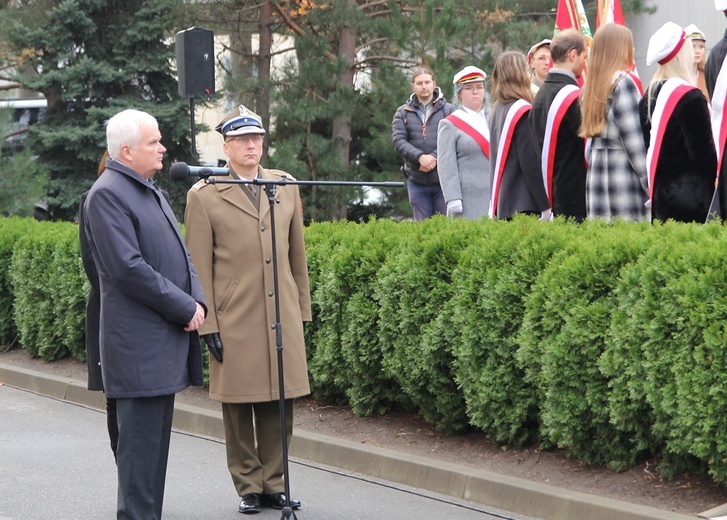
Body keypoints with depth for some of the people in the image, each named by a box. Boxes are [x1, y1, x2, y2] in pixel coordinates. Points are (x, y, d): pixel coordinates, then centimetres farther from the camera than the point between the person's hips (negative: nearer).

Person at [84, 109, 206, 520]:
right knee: (140, 441, -7)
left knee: (157, 437, 12)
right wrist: (185, 308, -15)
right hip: (139, 343, -9)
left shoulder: (151, 191, 19)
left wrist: (198, 301, 2)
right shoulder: (106, 195, -12)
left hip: (167, 339, 9)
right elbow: (129, 268, -20)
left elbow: (180, 255, 20)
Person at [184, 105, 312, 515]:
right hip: (235, 322, -3)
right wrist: (208, 325, -6)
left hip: (282, 316, 3)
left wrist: (303, 310, 14)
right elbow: (199, 268, -1)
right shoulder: (204, 196, 0)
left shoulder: (286, 187, 11)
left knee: (280, 406, 5)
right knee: (239, 410, 3)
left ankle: (274, 483, 17)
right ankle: (249, 487, 14)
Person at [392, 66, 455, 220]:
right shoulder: (403, 112, 9)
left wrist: (435, 157, -20)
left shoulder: (448, 110, 4)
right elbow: (398, 140, -3)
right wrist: (420, 157, -18)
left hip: (443, 180, -2)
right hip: (417, 181, 2)